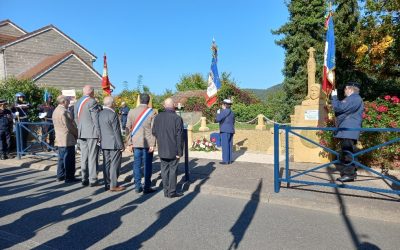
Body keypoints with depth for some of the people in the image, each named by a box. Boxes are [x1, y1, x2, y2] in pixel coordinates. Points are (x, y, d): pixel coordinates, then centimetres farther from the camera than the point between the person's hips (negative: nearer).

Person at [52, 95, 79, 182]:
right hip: (68, 139, -10)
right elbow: (70, 126, -19)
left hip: (59, 139, 10)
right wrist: (77, 134, -4)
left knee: (62, 158, 17)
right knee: (69, 159, -3)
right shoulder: (64, 111, -18)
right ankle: (69, 177, 3)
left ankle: (60, 176, 24)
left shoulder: (55, 111, 14)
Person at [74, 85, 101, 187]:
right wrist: (99, 134, -10)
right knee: (92, 157, -2)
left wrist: (80, 130, 20)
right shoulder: (92, 102, -11)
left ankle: (84, 179, 16)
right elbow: (96, 119, -13)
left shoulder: (77, 103, 14)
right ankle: (93, 180, 2)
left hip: (81, 134, 7)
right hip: (92, 133, -7)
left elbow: (76, 119, 17)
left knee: (84, 157, 11)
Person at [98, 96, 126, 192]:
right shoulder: (113, 114, -17)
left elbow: (99, 129, 12)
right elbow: (116, 131, -16)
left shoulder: (100, 114, 8)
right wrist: (121, 145, -10)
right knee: (114, 164, -1)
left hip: (104, 143, 8)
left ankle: (107, 184, 19)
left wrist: (101, 141, 20)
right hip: (114, 144, -8)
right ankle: (113, 185, 3)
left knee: (106, 164, 12)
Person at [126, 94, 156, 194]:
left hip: (136, 143, 3)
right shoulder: (151, 112, -6)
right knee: (147, 165, 4)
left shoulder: (132, 111, 3)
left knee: (137, 164, 10)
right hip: (148, 143, -3)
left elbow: (129, 128, 4)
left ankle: (137, 187, 16)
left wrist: (130, 143, 9)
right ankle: (147, 187, 8)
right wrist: (152, 144, -7)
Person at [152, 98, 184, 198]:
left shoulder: (157, 117, 1)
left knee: (164, 169, 12)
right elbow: (179, 137, -14)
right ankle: (172, 192, 10)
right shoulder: (177, 118, -14)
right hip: (173, 150, -4)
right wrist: (180, 151, -9)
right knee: (173, 169, 5)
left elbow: (154, 132, 8)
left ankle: (166, 191, 20)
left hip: (162, 149, 5)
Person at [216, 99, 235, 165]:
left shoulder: (224, 111, -12)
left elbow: (218, 119, -14)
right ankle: (230, 159, 12)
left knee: (225, 145, -5)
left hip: (225, 131, -9)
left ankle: (226, 160, -5)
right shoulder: (232, 112, 14)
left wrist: (218, 113, 1)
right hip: (231, 130, 9)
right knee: (229, 145, 10)